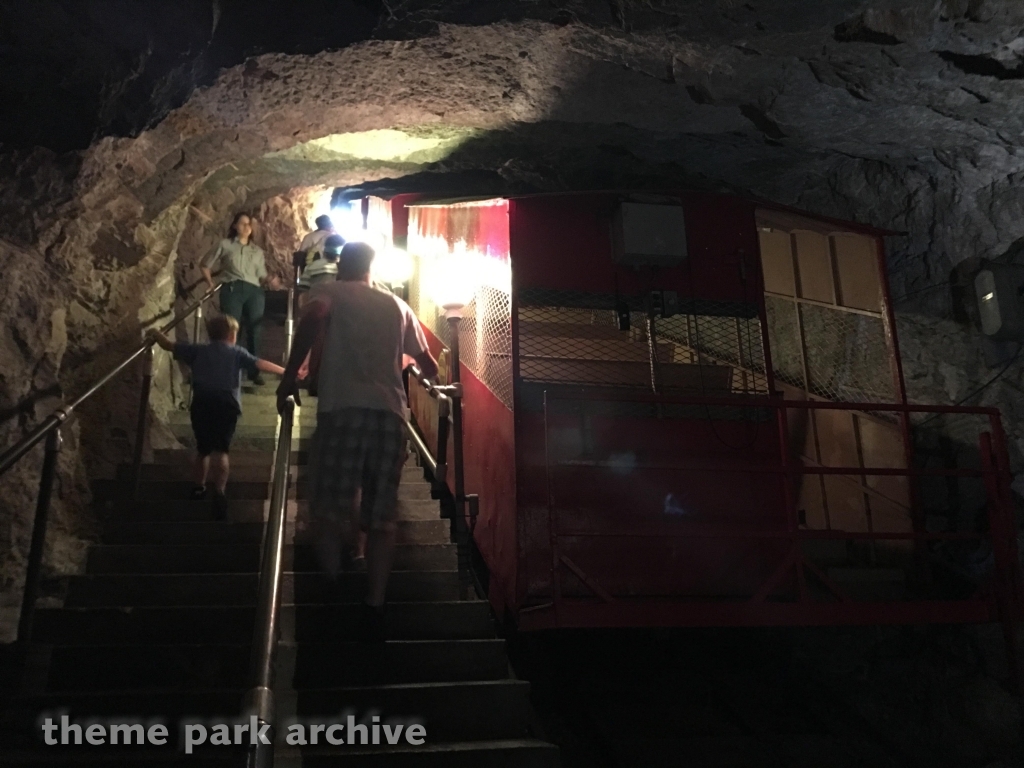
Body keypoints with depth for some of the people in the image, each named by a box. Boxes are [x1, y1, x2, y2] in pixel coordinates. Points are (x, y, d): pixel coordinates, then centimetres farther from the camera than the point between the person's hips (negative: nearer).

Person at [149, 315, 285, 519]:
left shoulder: (198, 351, 21)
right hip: (226, 403, -3)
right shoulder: (237, 352, 13)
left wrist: (156, 335, 43)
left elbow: (170, 346, 24)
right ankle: (219, 492, -26)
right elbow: (260, 364, 1)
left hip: (201, 403, 3)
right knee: (220, 451, -8)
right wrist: (285, 371, 2)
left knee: (203, 449, 21)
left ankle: (199, 487, 39)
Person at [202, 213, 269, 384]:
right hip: (232, 289, -3)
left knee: (255, 330, 1)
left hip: (254, 291, 3)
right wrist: (212, 285, 6)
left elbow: (262, 276, 16)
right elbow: (206, 267, 15)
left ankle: (254, 371, 8)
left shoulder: (257, 251, 22)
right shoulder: (225, 244, 14)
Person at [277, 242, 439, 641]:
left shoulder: (328, 291, 14)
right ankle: (374, 608, 6)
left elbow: (312, 318, -12)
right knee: (381, 517, 7)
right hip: (390, 413, 3)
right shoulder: (397, 305, 24)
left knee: (329, 507, 4)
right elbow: (426, 362, 30)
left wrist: (289, 376, -7)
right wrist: (434, 377, 53)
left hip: (343, 409, -3)